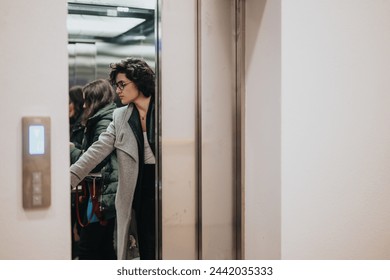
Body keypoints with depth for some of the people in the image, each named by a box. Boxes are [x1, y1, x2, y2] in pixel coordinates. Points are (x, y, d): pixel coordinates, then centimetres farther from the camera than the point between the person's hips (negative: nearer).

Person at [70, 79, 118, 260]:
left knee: (87, 248, -4)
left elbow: (94, 162, -17)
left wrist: (71, 149, -5)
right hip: (111, 193, 10)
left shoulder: (104, 123, -13)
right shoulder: (112, 119, 16)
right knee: (105, 246, 14)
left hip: (103, 194, -10)